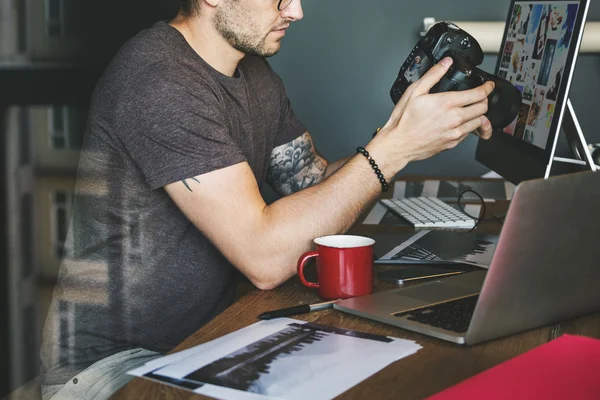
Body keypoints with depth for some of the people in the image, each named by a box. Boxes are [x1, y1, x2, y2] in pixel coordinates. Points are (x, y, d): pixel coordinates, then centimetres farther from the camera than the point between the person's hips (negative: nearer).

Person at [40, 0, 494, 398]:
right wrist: (396, 146, -26)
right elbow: (264, 258, -28)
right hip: (112, 363, -8)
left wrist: (399, 131, -8)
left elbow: (316, 183, 10)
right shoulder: (158, 82, -24)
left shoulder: (255, 74, 7)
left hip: (204, 337, 9)